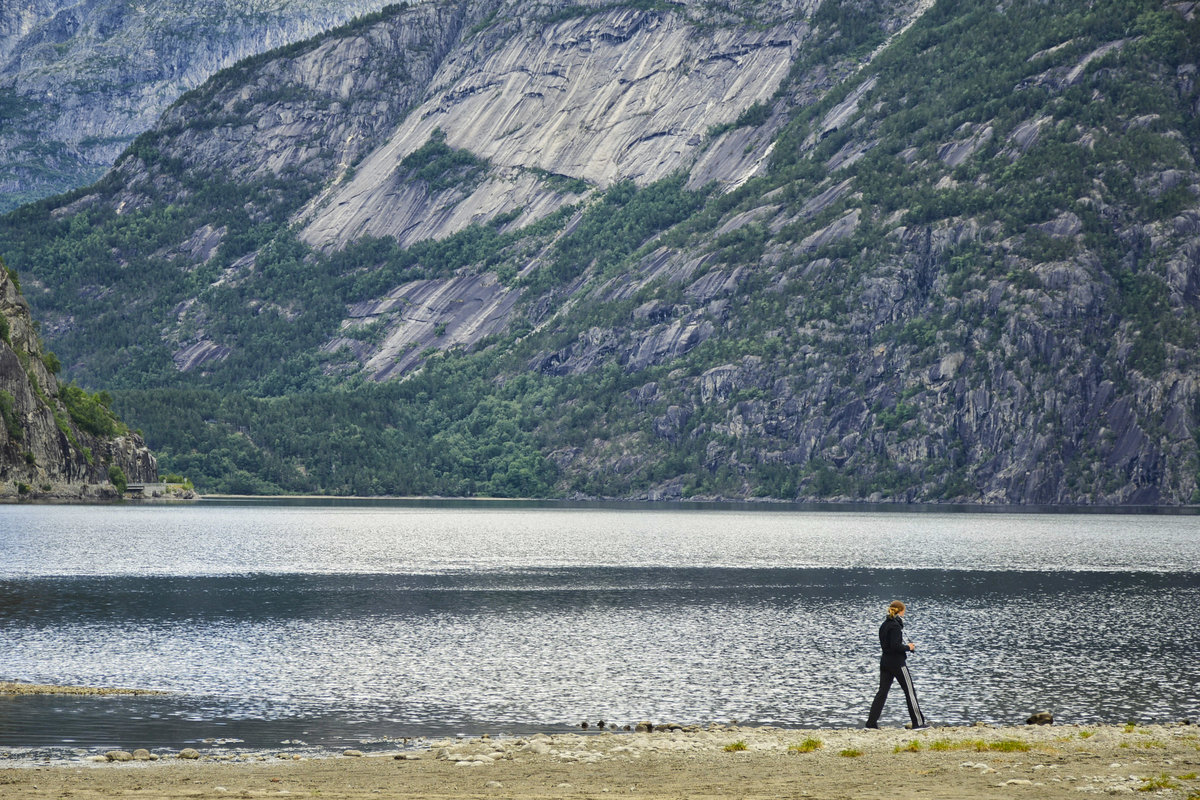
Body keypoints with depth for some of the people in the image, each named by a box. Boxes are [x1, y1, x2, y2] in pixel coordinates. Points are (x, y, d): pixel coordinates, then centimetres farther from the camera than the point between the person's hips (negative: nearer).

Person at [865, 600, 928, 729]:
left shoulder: (884, 625, 10)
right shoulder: (895, 626, -17)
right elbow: (895, 646, -24)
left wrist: (906, 645, 12)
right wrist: (908, 647, -8)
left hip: (885, 661, 8)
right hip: (897, 662, -8)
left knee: (882, 692, 7)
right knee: (910, 691, 3)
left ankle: (871, 722, 2)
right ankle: (918, 722, 7)